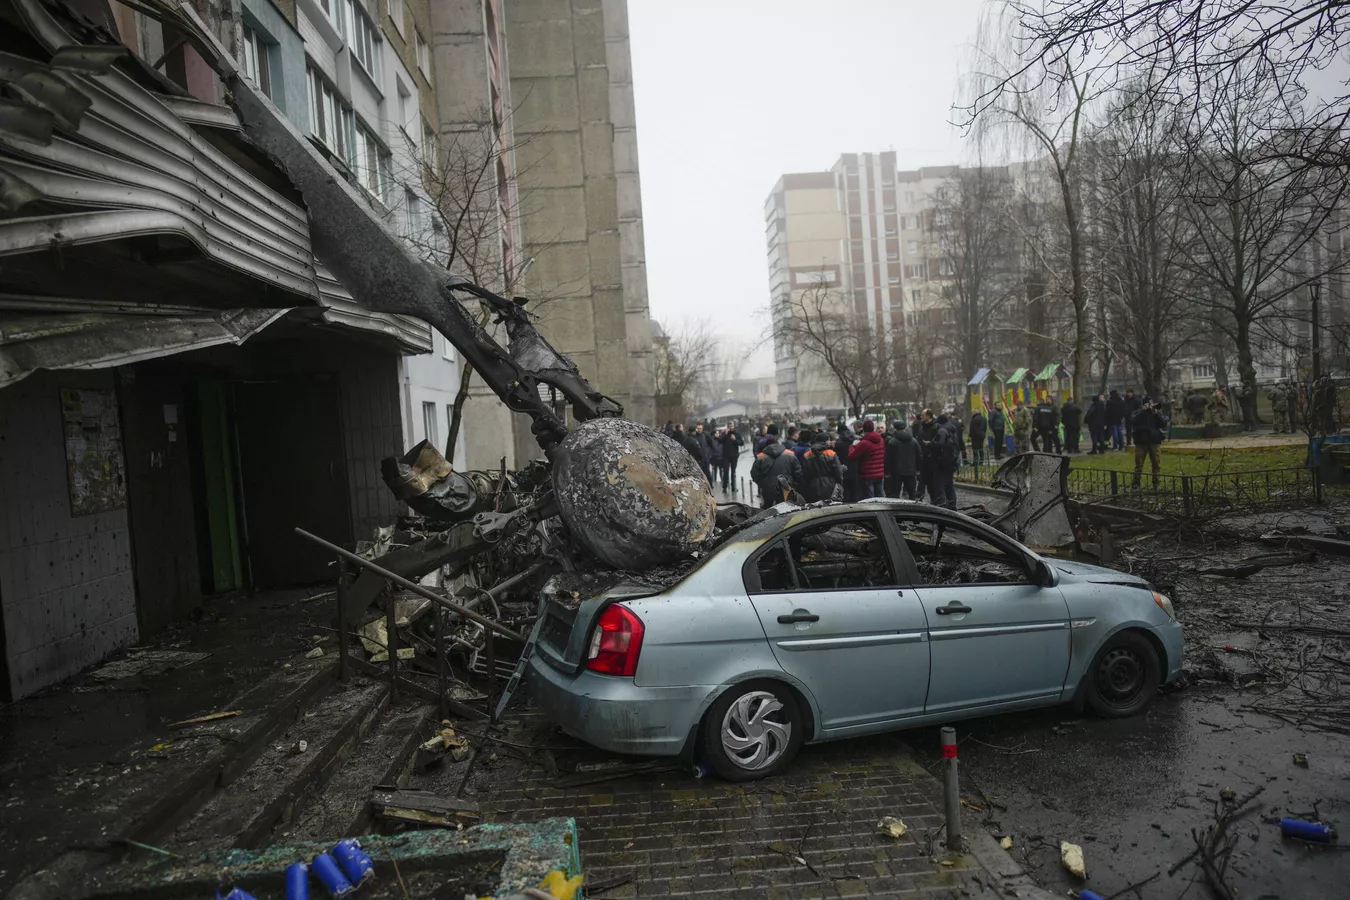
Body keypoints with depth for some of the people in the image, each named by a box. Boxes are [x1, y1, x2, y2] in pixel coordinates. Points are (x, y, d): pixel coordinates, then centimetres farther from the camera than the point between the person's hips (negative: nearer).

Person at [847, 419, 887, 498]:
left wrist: (853, 445, 2)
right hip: (880, 475, 7)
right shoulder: (881, 441, 8)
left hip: (867, 476, -7)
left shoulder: (864, 443, -17)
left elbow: (851, 456, -12)